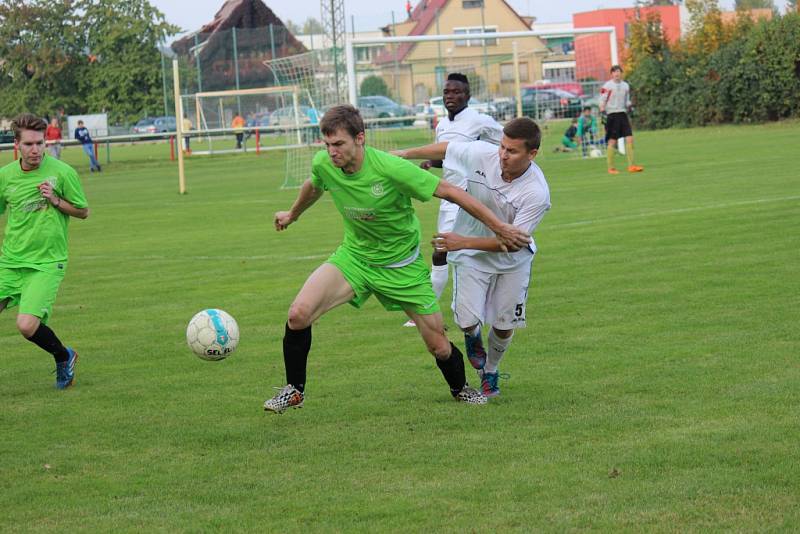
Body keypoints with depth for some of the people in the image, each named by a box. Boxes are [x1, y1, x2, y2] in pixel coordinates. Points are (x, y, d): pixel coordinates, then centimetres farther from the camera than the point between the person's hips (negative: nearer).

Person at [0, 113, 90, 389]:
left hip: (46, 263, -4)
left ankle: (64, 356, 11)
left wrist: (56, 200, -14)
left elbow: (83, 211, 2)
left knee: (27, 324, -18)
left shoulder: (62, 172, -8)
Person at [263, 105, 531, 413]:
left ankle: (460, 388, 36)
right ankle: (294, 390, 1)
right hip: (354, 257, 3)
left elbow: (449, 191, -21)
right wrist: (292, 215, 33)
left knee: (438, 346, 2)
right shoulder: (323, 165, -15)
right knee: (298, 313, -19)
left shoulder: (390, 168, -29)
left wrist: (499, 228, -19)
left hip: (402, 266, -3)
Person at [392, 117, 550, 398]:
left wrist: (464, 242, -34)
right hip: (470, 257, 1)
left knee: (504, 326, 6)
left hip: (513, 259, -1)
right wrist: (405, 154, 6)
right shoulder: (481, 154, -24)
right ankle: (473, 337, 27)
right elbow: (445, 149, -2)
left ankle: (490, 371, 39)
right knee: (467, 321, -13)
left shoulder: (537, 192, -30)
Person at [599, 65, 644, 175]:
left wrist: (629, 105, 0)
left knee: (629, 139, -4)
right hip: (612, 115, -5)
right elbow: (602, 100, -5)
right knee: (612, 142, -4)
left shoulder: (625, 85, 13)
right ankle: (611, 168, 3)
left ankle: (631, 165, -2)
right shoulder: (607, 86, -4)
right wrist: (602, 109, -24)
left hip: (623, 114, 5)